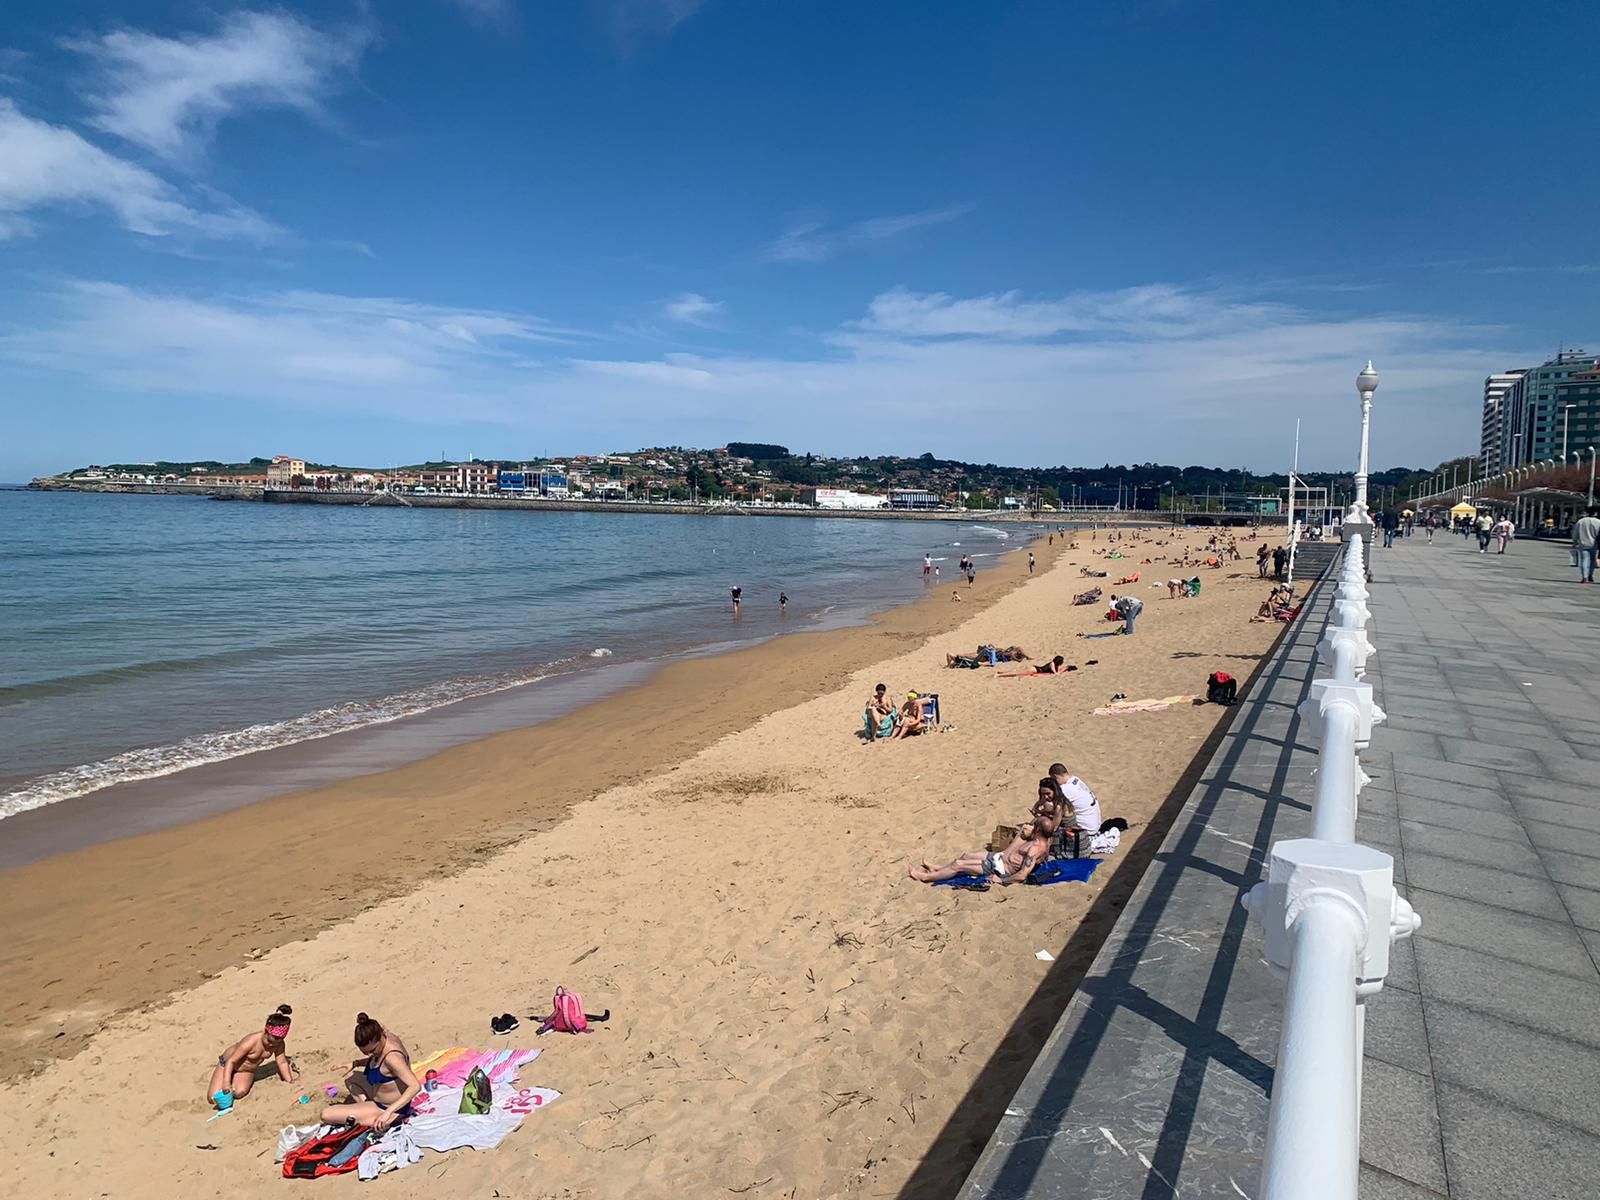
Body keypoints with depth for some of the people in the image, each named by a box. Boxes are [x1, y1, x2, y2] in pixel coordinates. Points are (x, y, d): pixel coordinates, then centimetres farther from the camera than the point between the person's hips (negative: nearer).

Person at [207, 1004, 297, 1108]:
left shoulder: (279, 1044, -22)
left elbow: (282, 1062, -10)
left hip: (247, 1071, 3)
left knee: (239, 1093, -25)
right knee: (213, 1098, -12)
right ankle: (229, 1078, 17)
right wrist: (226, 1083, -42)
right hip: (228, 1064, -3)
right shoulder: (251, 1041, -37)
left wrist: (290, 1082, -11)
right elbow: (231, 1061, -32)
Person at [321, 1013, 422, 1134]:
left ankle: (373, 1120, -1)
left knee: (326, 1115, -9)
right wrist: (355, 1063, 3)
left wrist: (388, 1111, -43)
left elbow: (415, 1086, -40)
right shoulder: (385, 1038, -8)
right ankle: (365, 1105, 12)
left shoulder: (392, 1057, -34)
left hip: (391, 1109, -9)